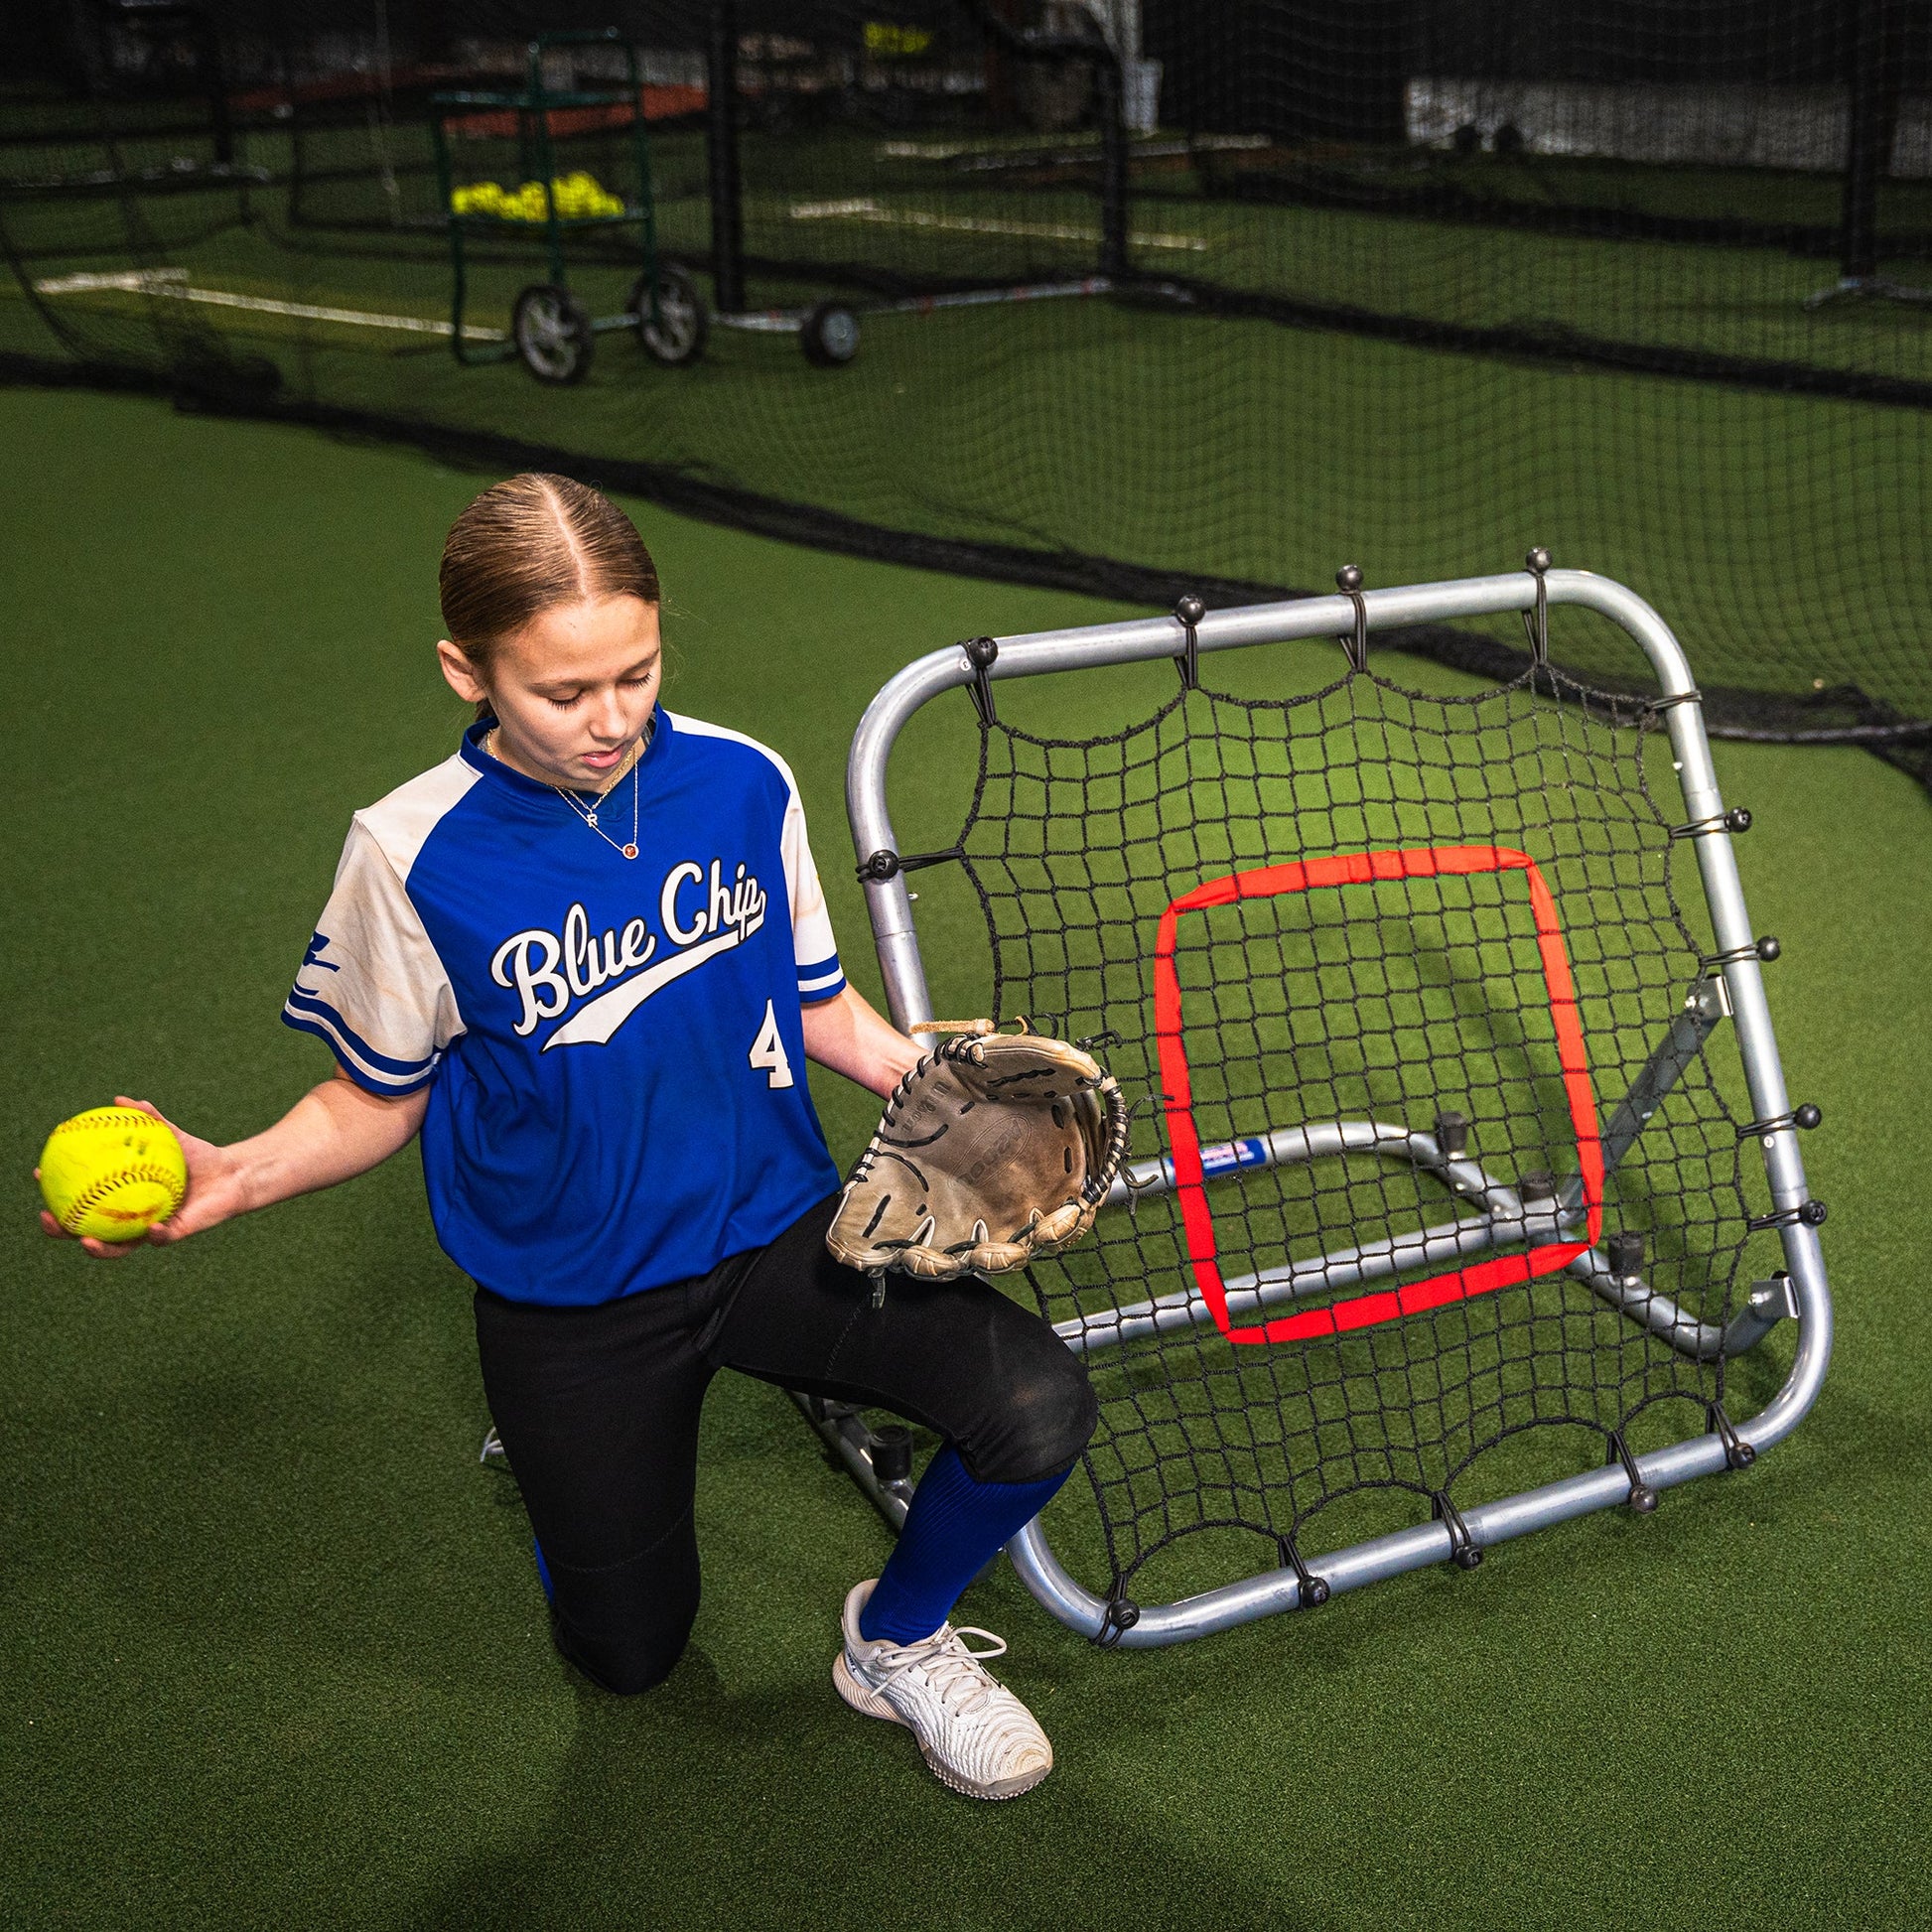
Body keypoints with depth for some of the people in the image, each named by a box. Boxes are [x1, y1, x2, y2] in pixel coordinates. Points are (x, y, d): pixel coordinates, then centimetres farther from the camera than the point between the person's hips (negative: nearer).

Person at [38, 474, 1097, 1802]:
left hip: (776, 1229, 2)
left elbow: (818, 1006, 4)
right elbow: (381, 1098, -4)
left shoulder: (746, 784, -10)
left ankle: (899, 1641, 11)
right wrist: (235, 1176, -22)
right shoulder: (415, 855, -16)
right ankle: (566, 1450, 46)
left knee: (1038, 1407, -20)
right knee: (631, 1653, 13)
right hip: (575, 1302, -1)